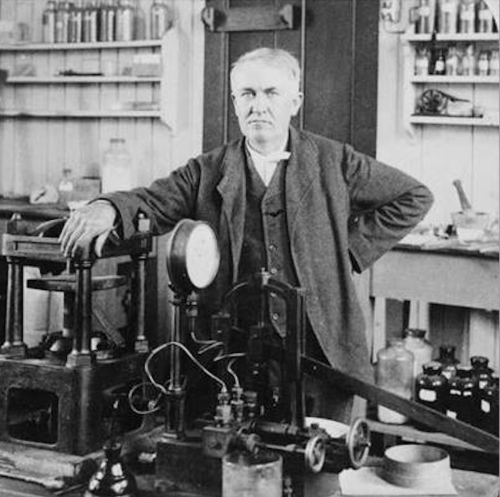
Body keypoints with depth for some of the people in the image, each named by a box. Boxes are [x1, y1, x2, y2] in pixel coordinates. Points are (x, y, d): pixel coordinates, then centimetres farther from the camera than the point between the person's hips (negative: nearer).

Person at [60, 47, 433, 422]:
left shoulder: (333, 162, 3)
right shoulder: (209, 172, 6)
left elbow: (415, 197, 9)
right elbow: (152, 203, -4)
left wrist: (352, 248, 2)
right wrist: (109, 209, -27)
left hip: (320, 350, 0)